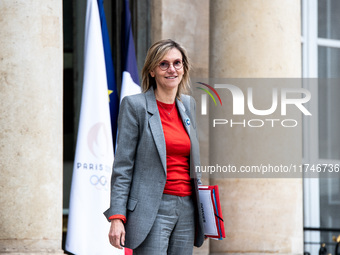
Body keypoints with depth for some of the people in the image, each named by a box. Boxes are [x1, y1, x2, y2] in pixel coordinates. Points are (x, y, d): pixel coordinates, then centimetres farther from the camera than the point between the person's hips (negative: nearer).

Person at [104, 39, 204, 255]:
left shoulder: (188, 105, 14)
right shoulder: (135, 105, -3)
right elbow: (122, 166, -5)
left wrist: (202, 215, 18)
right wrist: (117, 217, -12)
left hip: (186, 209, 6)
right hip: (151, 211, -6)